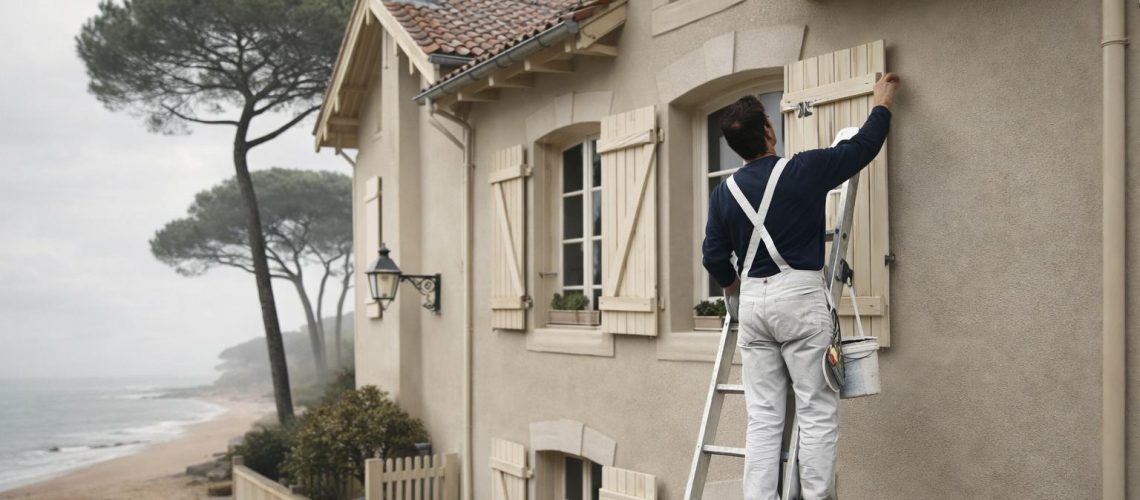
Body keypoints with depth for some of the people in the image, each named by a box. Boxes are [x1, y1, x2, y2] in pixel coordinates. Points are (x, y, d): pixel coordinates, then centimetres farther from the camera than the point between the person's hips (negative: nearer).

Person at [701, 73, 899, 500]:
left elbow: (714, 256, 10)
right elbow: (862, 147, 9)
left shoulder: (724, 192, 6)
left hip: (752, 301, 4)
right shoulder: (803, 170, -5)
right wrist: (882, 105, 26)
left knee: (762, 417, 6)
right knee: (817, 412, 0)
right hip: (799, 296, -4)